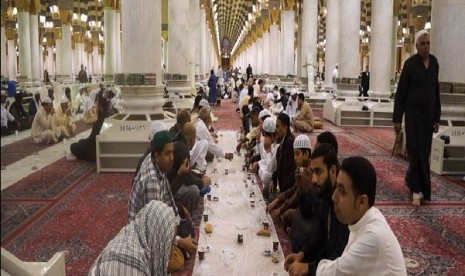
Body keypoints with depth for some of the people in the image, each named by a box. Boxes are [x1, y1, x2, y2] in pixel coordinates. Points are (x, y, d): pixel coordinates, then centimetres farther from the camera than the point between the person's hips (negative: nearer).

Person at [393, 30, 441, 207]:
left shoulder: (434, 62, 6)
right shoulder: (410, 63, -8)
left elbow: (436, 90, 11)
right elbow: (401, 92, -8)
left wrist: (437, 117, 10)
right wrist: (397, 118, -11)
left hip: (428, 113, 5)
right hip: (413, 113, -5)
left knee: (424, 151, 9)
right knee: (416, 151, -3)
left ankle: (411, 179, 31)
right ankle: (418, 191, 3)